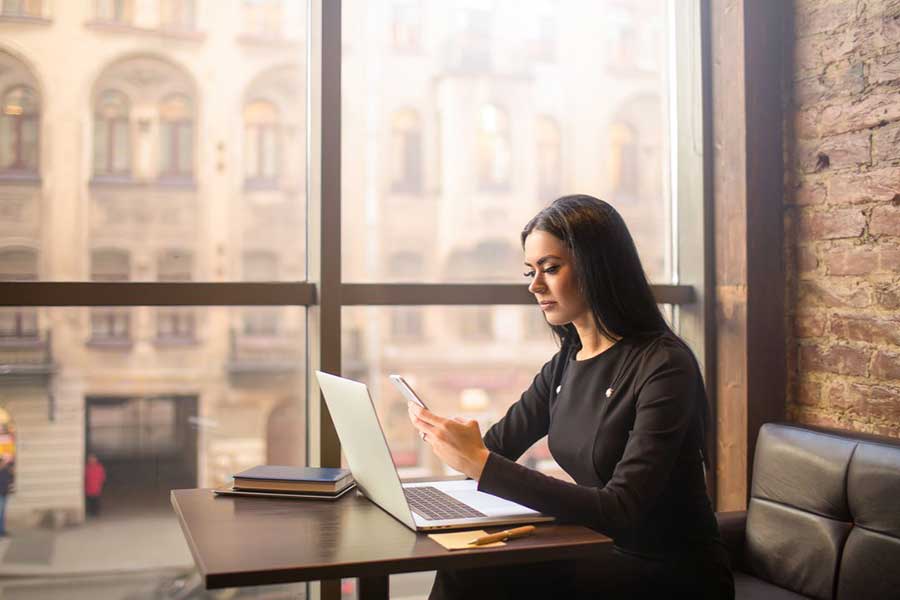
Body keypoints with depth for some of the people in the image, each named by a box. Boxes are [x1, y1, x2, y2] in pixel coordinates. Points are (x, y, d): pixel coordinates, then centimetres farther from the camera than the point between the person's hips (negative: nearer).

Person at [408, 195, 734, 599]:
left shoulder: (663, 367, -18)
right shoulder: (565, 366, 6)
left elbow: (621, 511, -26)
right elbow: (495, 447, 9)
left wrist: (481, 464, -30)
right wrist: (449, 436, -15)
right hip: (604, 555, 6)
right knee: (466, 563, -19)